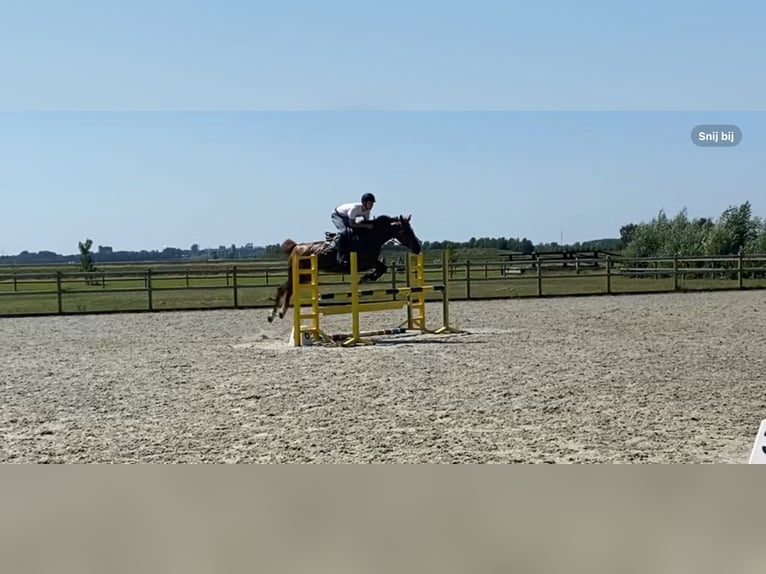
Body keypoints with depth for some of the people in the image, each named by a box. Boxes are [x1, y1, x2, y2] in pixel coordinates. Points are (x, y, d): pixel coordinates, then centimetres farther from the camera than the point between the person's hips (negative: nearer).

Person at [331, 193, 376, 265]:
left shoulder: (367, 210, -15)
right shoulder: (354, 208, -38)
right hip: (337, 215, -8)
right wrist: (366, 225, -40)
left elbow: (366, 221, -4)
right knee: (344, 231, -33)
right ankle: (340, 257, -29)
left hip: (346, 217, 8)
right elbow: (352, 224, -37)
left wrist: (371, 224, -24)